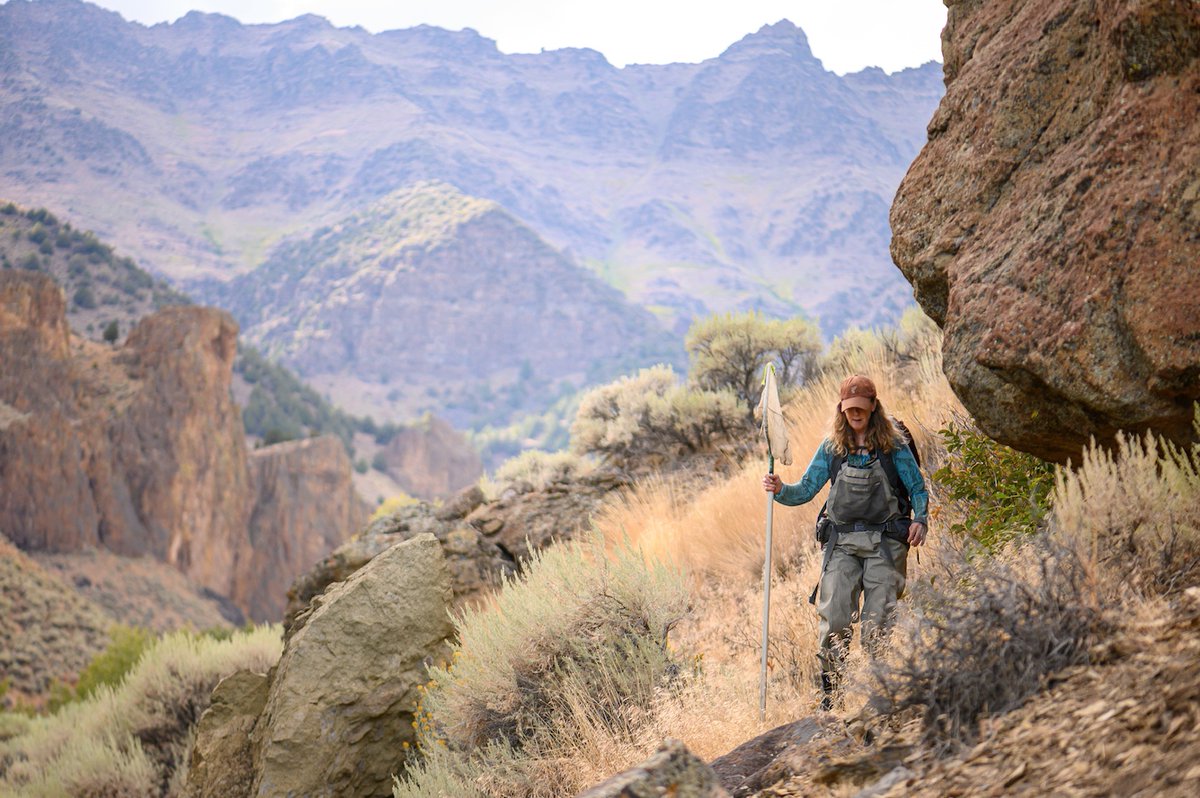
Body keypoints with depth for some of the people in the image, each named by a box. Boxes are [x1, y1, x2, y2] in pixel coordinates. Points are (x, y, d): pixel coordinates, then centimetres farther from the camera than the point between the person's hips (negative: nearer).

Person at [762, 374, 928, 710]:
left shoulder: (893, 445, 3)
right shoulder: (831, 447, 9)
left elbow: (917, 488, 7)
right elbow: (806, 489, 7)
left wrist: (920, 520, -11)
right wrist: (780, 490, -13)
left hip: (885, 543, -2)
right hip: (842, 542, 2)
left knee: (878, 621, -5)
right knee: (834, 617, -8)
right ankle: (829, 692, 0)